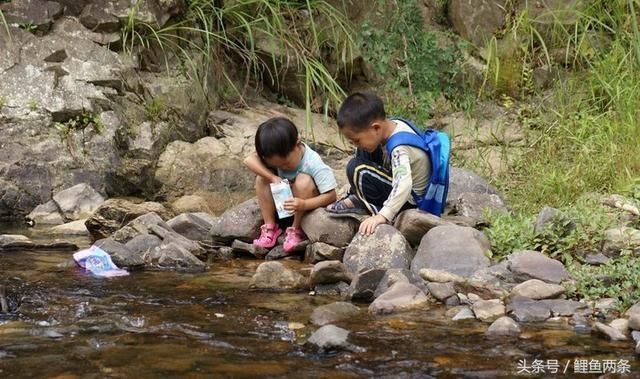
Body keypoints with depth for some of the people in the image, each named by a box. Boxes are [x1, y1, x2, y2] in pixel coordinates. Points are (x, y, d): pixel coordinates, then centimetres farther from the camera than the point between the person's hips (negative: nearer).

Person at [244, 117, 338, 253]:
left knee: (303, 181, -35)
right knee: (262, 177, -19)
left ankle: (296, 230, -18)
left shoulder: (313, 164, -31)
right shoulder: (278, 155, -20)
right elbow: (249, 160, -32)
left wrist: (303, 205, -44)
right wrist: (274, 178, -39)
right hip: (283, 200, 4)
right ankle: (270, 227, -13)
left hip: (308, 203, -4)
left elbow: (331, 195, -31)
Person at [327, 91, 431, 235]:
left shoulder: (399, 148, -33)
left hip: (409, 199, -9)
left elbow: (404, 184, -47)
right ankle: (356, 199, 10)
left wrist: (383, 215, -54)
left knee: (357, 170, -24)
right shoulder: (393, 125, -8)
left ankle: (376, 210, -9)